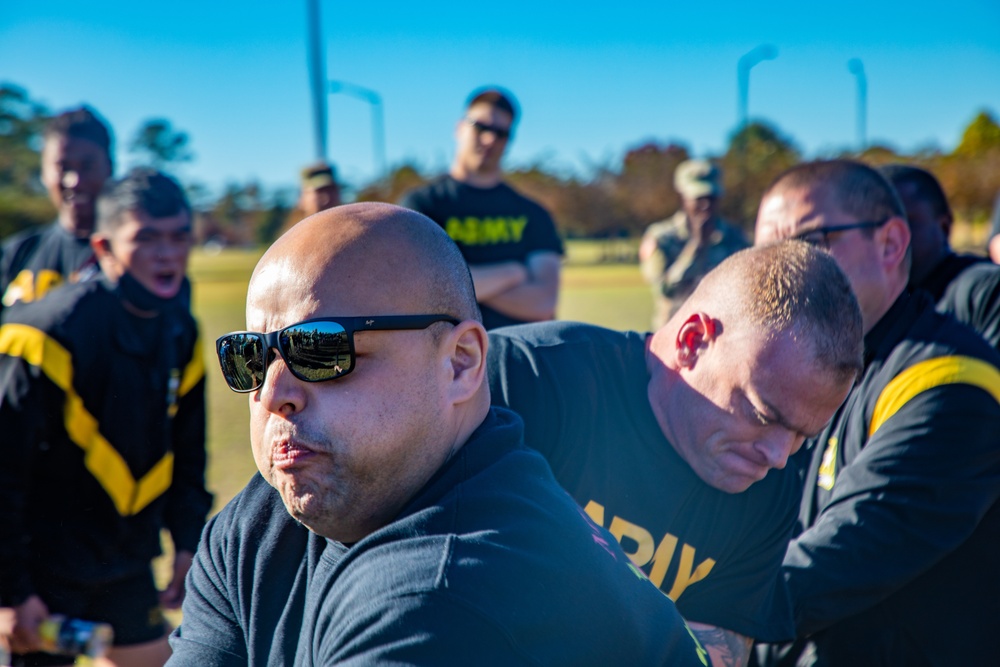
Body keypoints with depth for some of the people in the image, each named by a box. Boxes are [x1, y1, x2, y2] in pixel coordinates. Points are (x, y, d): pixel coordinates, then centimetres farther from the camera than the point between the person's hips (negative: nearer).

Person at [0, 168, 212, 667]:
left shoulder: (180, 331, 0)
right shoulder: (49, 335, -23)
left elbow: (186, 449, 13)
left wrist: (188, 542, 9)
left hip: (127, 560, 7)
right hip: (44, 566, -7)